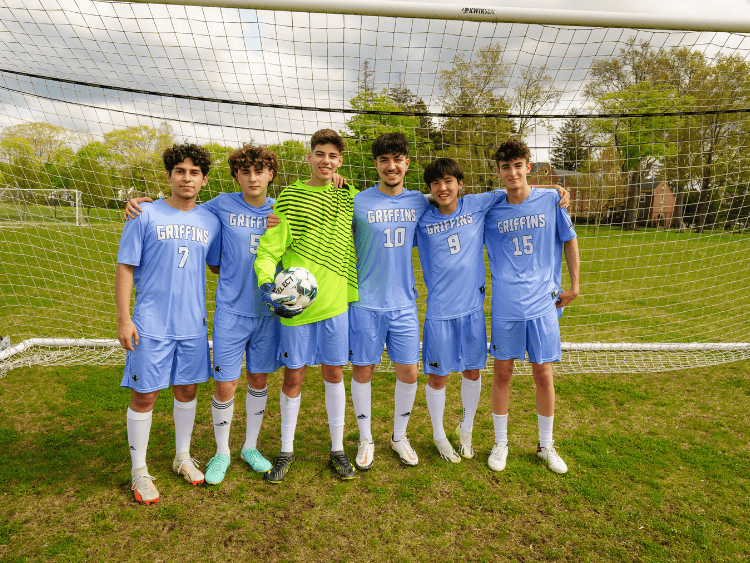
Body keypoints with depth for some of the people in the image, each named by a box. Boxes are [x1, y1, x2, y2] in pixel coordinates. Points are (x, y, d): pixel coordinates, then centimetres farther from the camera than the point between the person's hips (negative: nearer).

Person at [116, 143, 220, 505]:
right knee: (144, 395, 4)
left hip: (193, 324, 4)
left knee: (187, 390, 15)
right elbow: (125, 268, -5)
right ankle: (139, 470, 23)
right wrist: (123, 318, -10)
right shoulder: (146, 215, -5)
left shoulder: (210, 221, 6)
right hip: (151, 325, -3)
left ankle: (183, 457, 35)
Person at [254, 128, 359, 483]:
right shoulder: (289, 197, -2)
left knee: (334, 373, 11)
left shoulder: (349, 198, 6)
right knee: (293, 376, 8)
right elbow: (268, 249, -8)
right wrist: (268, 286, -21)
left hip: (337, 301, 2)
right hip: (296, 304, -1)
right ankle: (286, 451, 26)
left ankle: (337, 449, 27)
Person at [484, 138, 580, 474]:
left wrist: (574, 286, 9)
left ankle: (546, 445, 27)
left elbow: (569, 240, 10)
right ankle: (500, 443, 26)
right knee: (502, 373, 7)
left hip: (543, 304, 0)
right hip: (504, 306, 0)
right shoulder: (491, 211, 1)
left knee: (543, 374, 6)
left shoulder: (551, 201, 0)